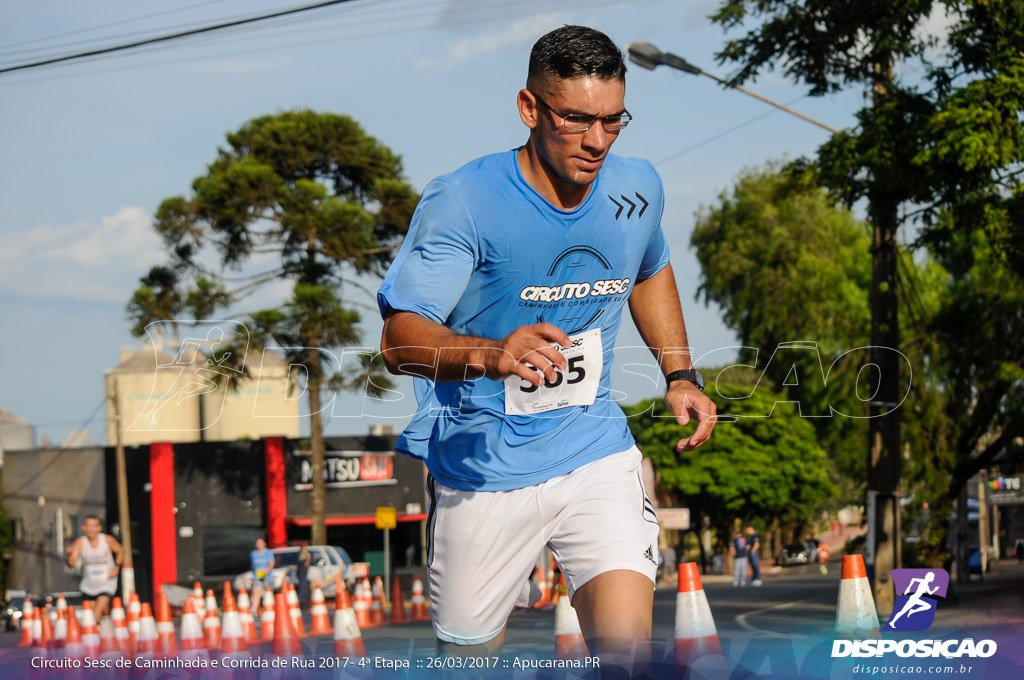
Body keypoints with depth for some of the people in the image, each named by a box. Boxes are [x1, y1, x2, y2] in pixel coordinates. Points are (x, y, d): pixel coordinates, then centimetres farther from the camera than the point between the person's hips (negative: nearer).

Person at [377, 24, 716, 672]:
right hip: (482, 469, -2)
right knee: (469, 655, 11)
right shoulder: (461, 202, -18)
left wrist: (681, 375, 14)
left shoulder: (637, 188, -2)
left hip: (597, 455, 3)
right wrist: (490, 355, -43)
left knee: (628, 649, -18)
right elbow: (399, 339, -24)